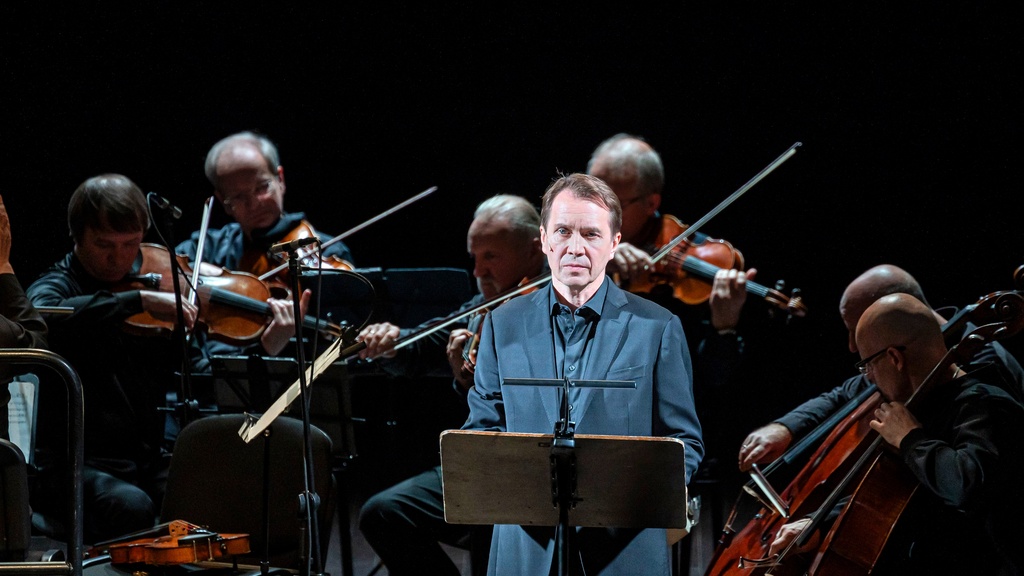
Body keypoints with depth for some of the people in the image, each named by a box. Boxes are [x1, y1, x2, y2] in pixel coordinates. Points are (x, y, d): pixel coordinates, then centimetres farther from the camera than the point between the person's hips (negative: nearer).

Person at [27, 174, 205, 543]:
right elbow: (43, 315, -29)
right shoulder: (57, 287, -2)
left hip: (151, 462, 5)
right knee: (130, 506, -36)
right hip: (77, 467, -4)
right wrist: (139, 300, -32)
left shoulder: (161, 295, 14)